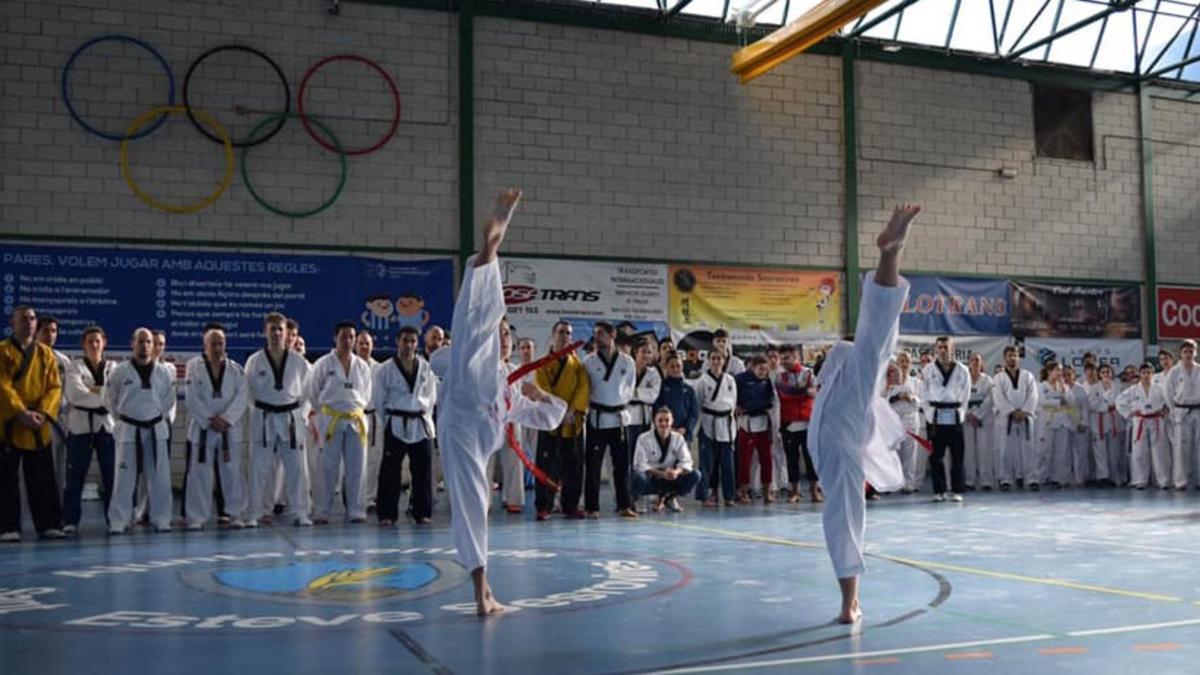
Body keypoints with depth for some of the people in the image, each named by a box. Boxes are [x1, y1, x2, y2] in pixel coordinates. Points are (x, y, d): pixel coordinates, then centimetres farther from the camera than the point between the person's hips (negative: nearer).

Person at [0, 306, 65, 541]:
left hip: (39, 427, 3)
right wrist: (21, 413, -20)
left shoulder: (46, 353, 10)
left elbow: (55, 387, 4)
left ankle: (49, 525, 12)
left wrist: (43, 413, -11)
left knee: (44, 479, 6)